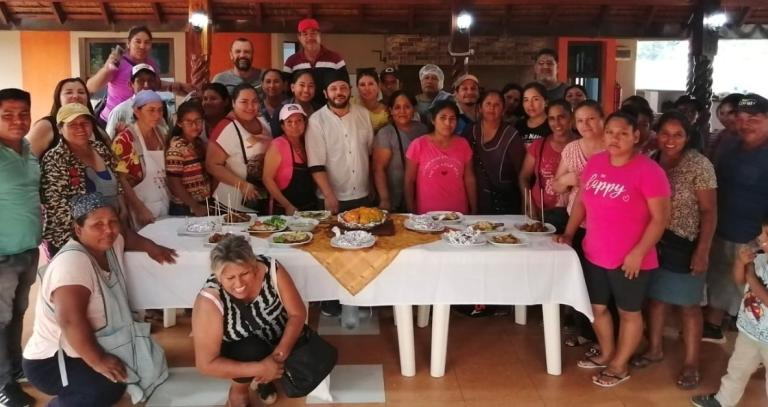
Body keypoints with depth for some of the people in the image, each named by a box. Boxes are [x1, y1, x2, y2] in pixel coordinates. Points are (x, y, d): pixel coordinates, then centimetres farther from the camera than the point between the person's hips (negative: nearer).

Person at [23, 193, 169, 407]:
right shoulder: (72, 262, -27)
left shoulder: (111, 244, 0)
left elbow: (127, 239, 26)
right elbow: (71, 320, -36)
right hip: (51, 360, -9)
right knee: (109, 387, -30)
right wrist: (97, 361, -33)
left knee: (151, 361, 1)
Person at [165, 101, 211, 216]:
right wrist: (195, 207, -16)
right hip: (185, 209, -7)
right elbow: (174, 184, -18)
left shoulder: (200, 143, 7)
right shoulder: (176, 148, -15)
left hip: (205, 206, 7)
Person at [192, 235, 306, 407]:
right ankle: (238, 391, 0)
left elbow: (298, 313, -16)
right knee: (253, 350, -35)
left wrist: (282, 351, -32)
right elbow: (206, 364, -30)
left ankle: (264, 379, 11)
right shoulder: (210, 300, -33)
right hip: (239, 351, -3)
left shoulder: (271, 270, -27)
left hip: (280, 337, 3)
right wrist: (259, 368, -36)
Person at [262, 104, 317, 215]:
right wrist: (287, 205, -16)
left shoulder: (306, 144, 7)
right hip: (285, 211, -5)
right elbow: (267, 178, -14)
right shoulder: (277, 145, -9)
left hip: (310, 208, 6)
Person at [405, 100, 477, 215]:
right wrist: (412, 214, -5)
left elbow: (469, 180, 5)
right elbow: (409, 181, -4)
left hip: (459, 213, 2)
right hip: (426, 215, -2)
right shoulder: (418, 145, -8)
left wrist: (474, 211, 5)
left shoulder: (463, 144, 0)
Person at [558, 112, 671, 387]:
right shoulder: (595, 162, 1)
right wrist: (569, 233, 8)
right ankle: (606, 354, 43)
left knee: (628, 312, 14)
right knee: (597, 307, 20)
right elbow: (581, 200, 13)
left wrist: (638, 253, -19)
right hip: (594, 255, 6)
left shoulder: (648, 170, -17)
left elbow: (661, 217, -16)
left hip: (630, 260, -6)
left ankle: (620, 365, 31)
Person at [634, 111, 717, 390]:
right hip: (653, 241, 5)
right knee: (656, 296, 16)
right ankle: (655, 349, 34)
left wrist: (703, 251, -16)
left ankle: (691, 364, 19)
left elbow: (709, 211, -11)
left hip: (684, 245, -5)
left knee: (688, 304, 6)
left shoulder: (699, 165, -12)